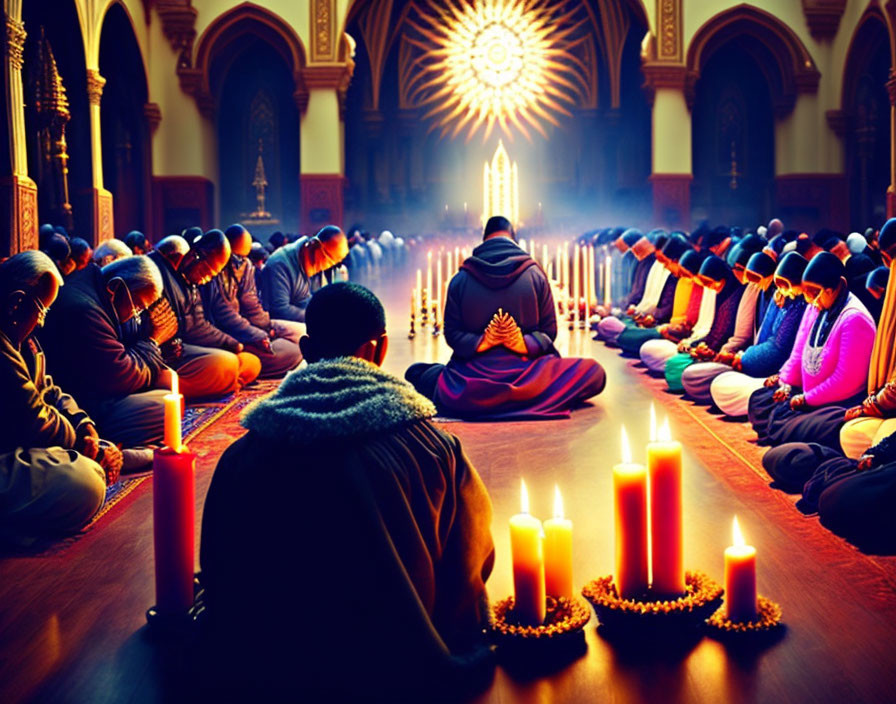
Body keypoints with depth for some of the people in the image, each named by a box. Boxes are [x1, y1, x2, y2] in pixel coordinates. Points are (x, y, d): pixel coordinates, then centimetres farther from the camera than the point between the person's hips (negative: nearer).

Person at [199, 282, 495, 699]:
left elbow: (220, 581, -1)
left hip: (273, 672, 2)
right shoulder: (436, 450, -14)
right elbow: (468, 570, -2)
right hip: (404, 671, -2)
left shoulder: (241, 459, -11)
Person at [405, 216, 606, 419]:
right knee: (595, 373, 1)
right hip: (525, 371, -3)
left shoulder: (460, 280, 2)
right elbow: (549, 331, -1)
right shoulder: (535, 275, 1)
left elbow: (451, 333, -1)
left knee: (415, 372, 28)